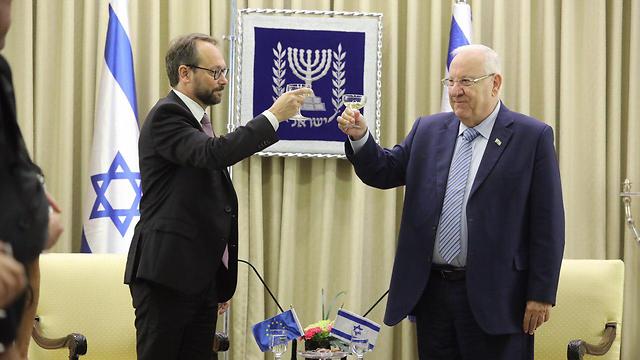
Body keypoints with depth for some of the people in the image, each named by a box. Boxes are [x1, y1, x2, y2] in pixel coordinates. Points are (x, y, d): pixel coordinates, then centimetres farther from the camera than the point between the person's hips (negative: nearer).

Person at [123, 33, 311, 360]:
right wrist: (273, 116, -21)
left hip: (203, 276, 9)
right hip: (167, 272, -9)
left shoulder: (197, 121, 21)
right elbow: (213, 154, -27)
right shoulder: (166, 115, -8)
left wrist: (222, 283, 24)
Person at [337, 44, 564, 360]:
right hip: (431, 291, 5)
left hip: (494, 297, -4)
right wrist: (359, 137, -8)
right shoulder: (428, 130, 12)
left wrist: (541, 295, -9)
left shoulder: (532, 137, -3)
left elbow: (547, 223, -5)